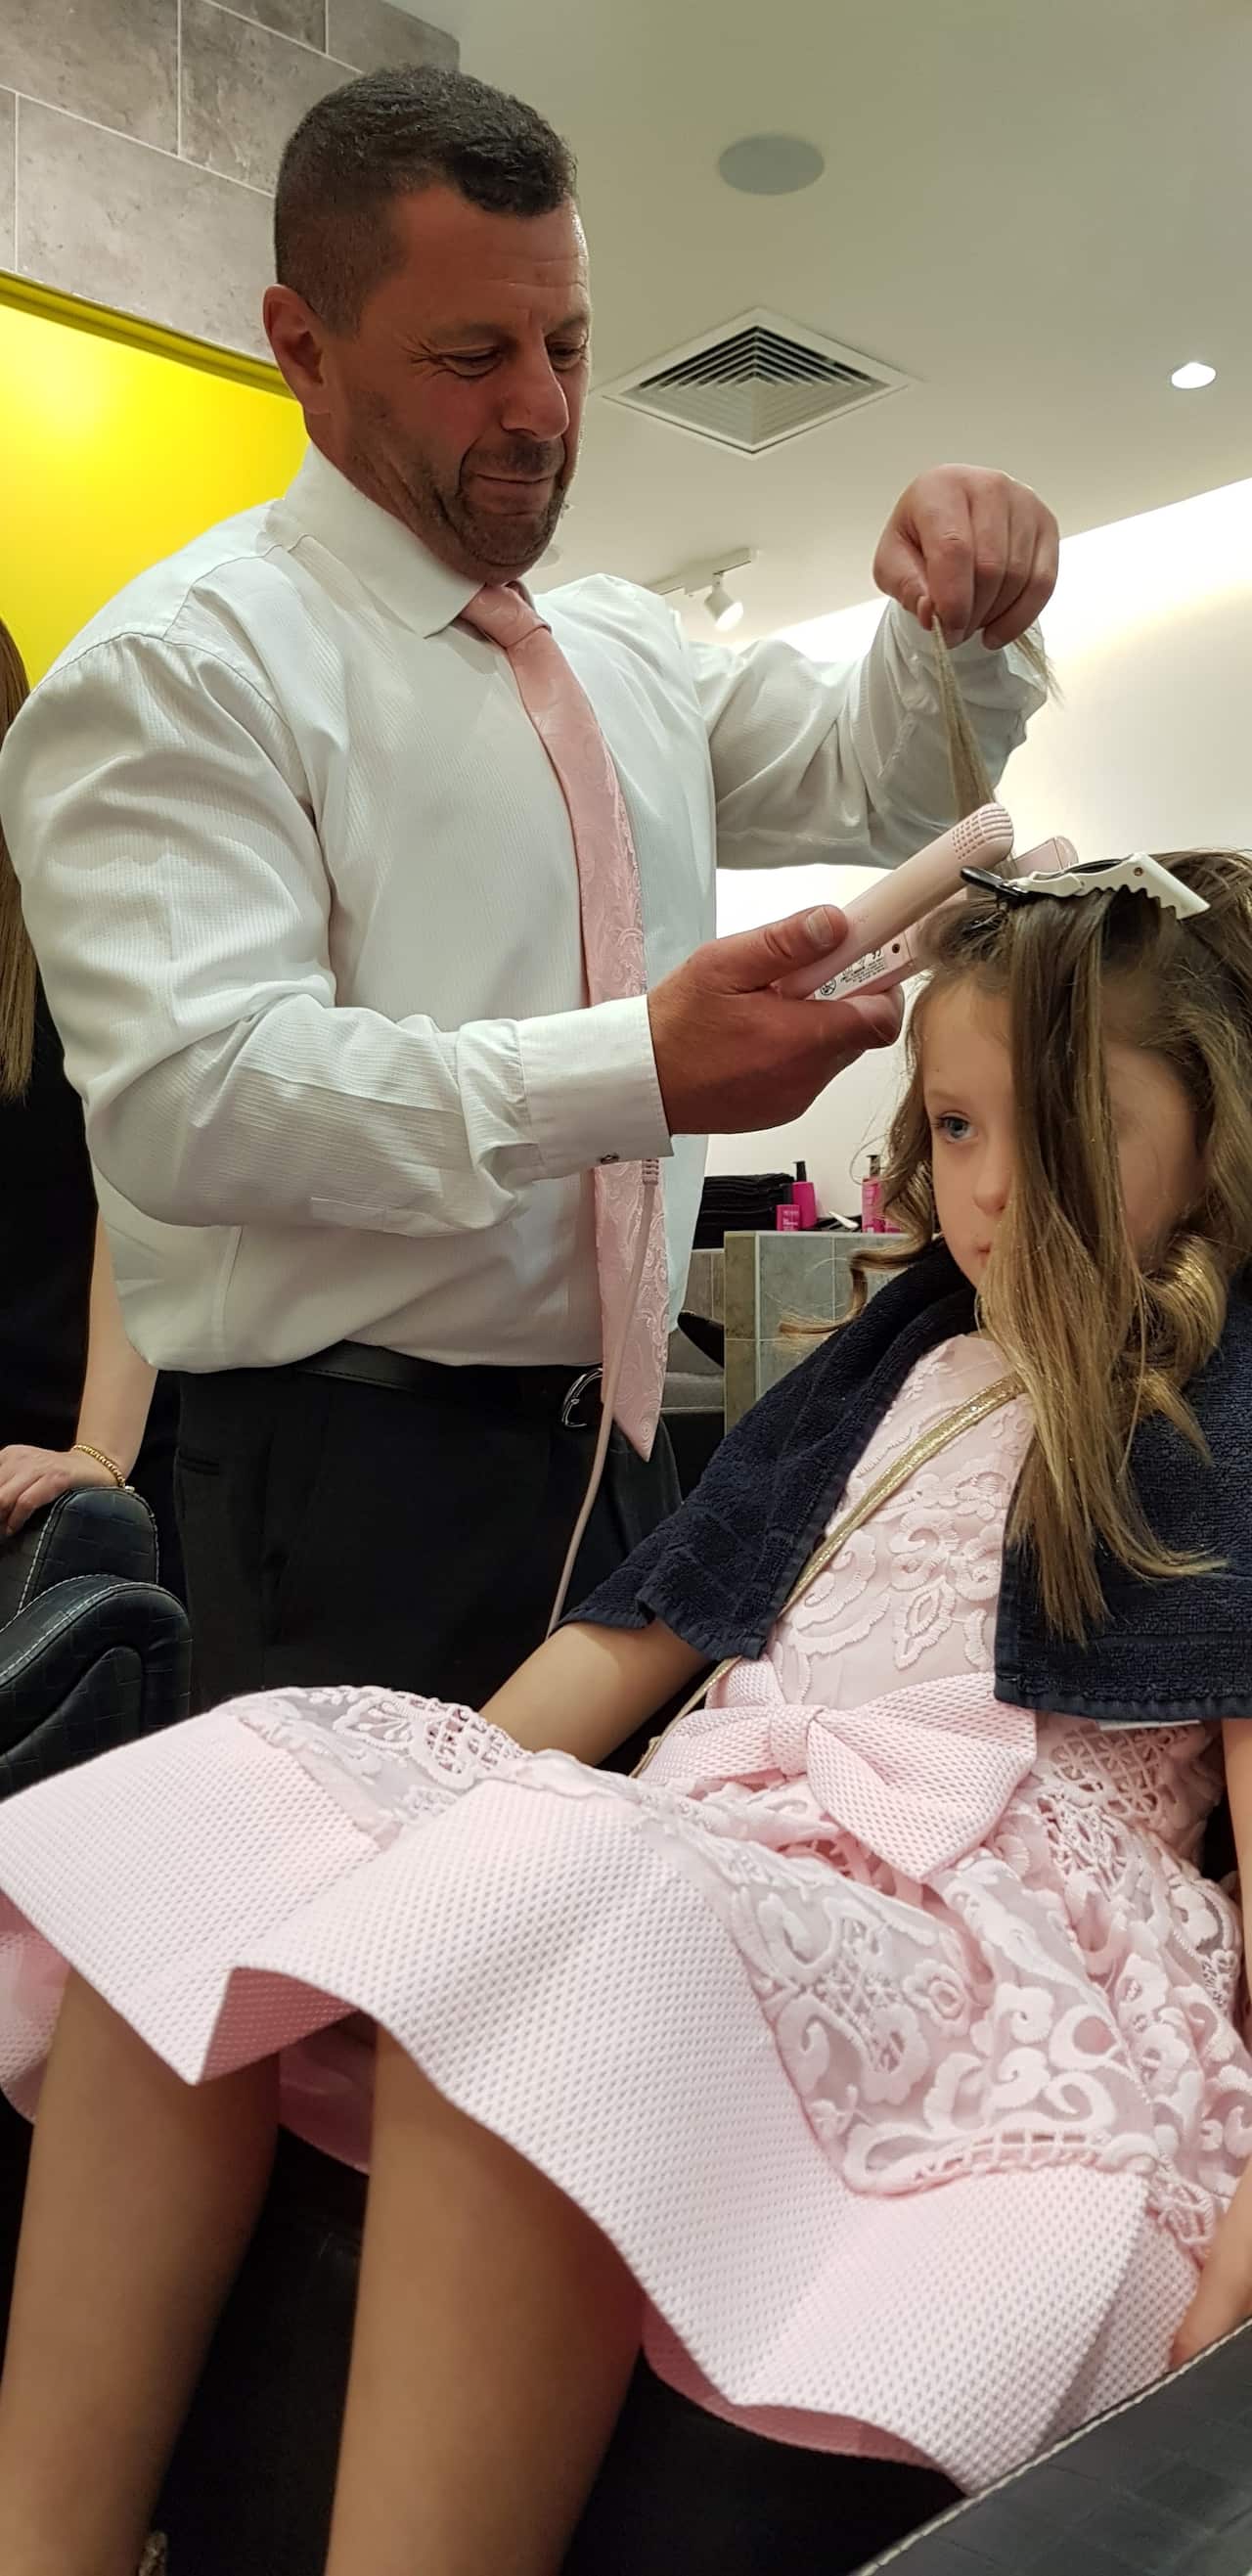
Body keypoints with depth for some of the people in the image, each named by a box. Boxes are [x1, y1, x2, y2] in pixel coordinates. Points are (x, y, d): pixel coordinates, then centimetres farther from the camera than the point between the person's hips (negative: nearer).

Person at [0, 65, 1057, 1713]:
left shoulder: (631, 652, 14)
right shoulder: (183, 665, -9)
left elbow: (877, 787, 20)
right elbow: (184, 1097, -22)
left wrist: (964, 633, -2)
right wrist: (639, 1073, -31)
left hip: (621, 1448, 7)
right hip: (355, 1497, -6)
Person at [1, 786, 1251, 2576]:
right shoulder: (890, 1369, 23)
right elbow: (643, 1634, 21)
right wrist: (424, 1803, 12)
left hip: (989, 1936, -6)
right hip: (716, 1860, 7)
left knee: (549, 1913, -38)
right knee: (219, 1800, -14)